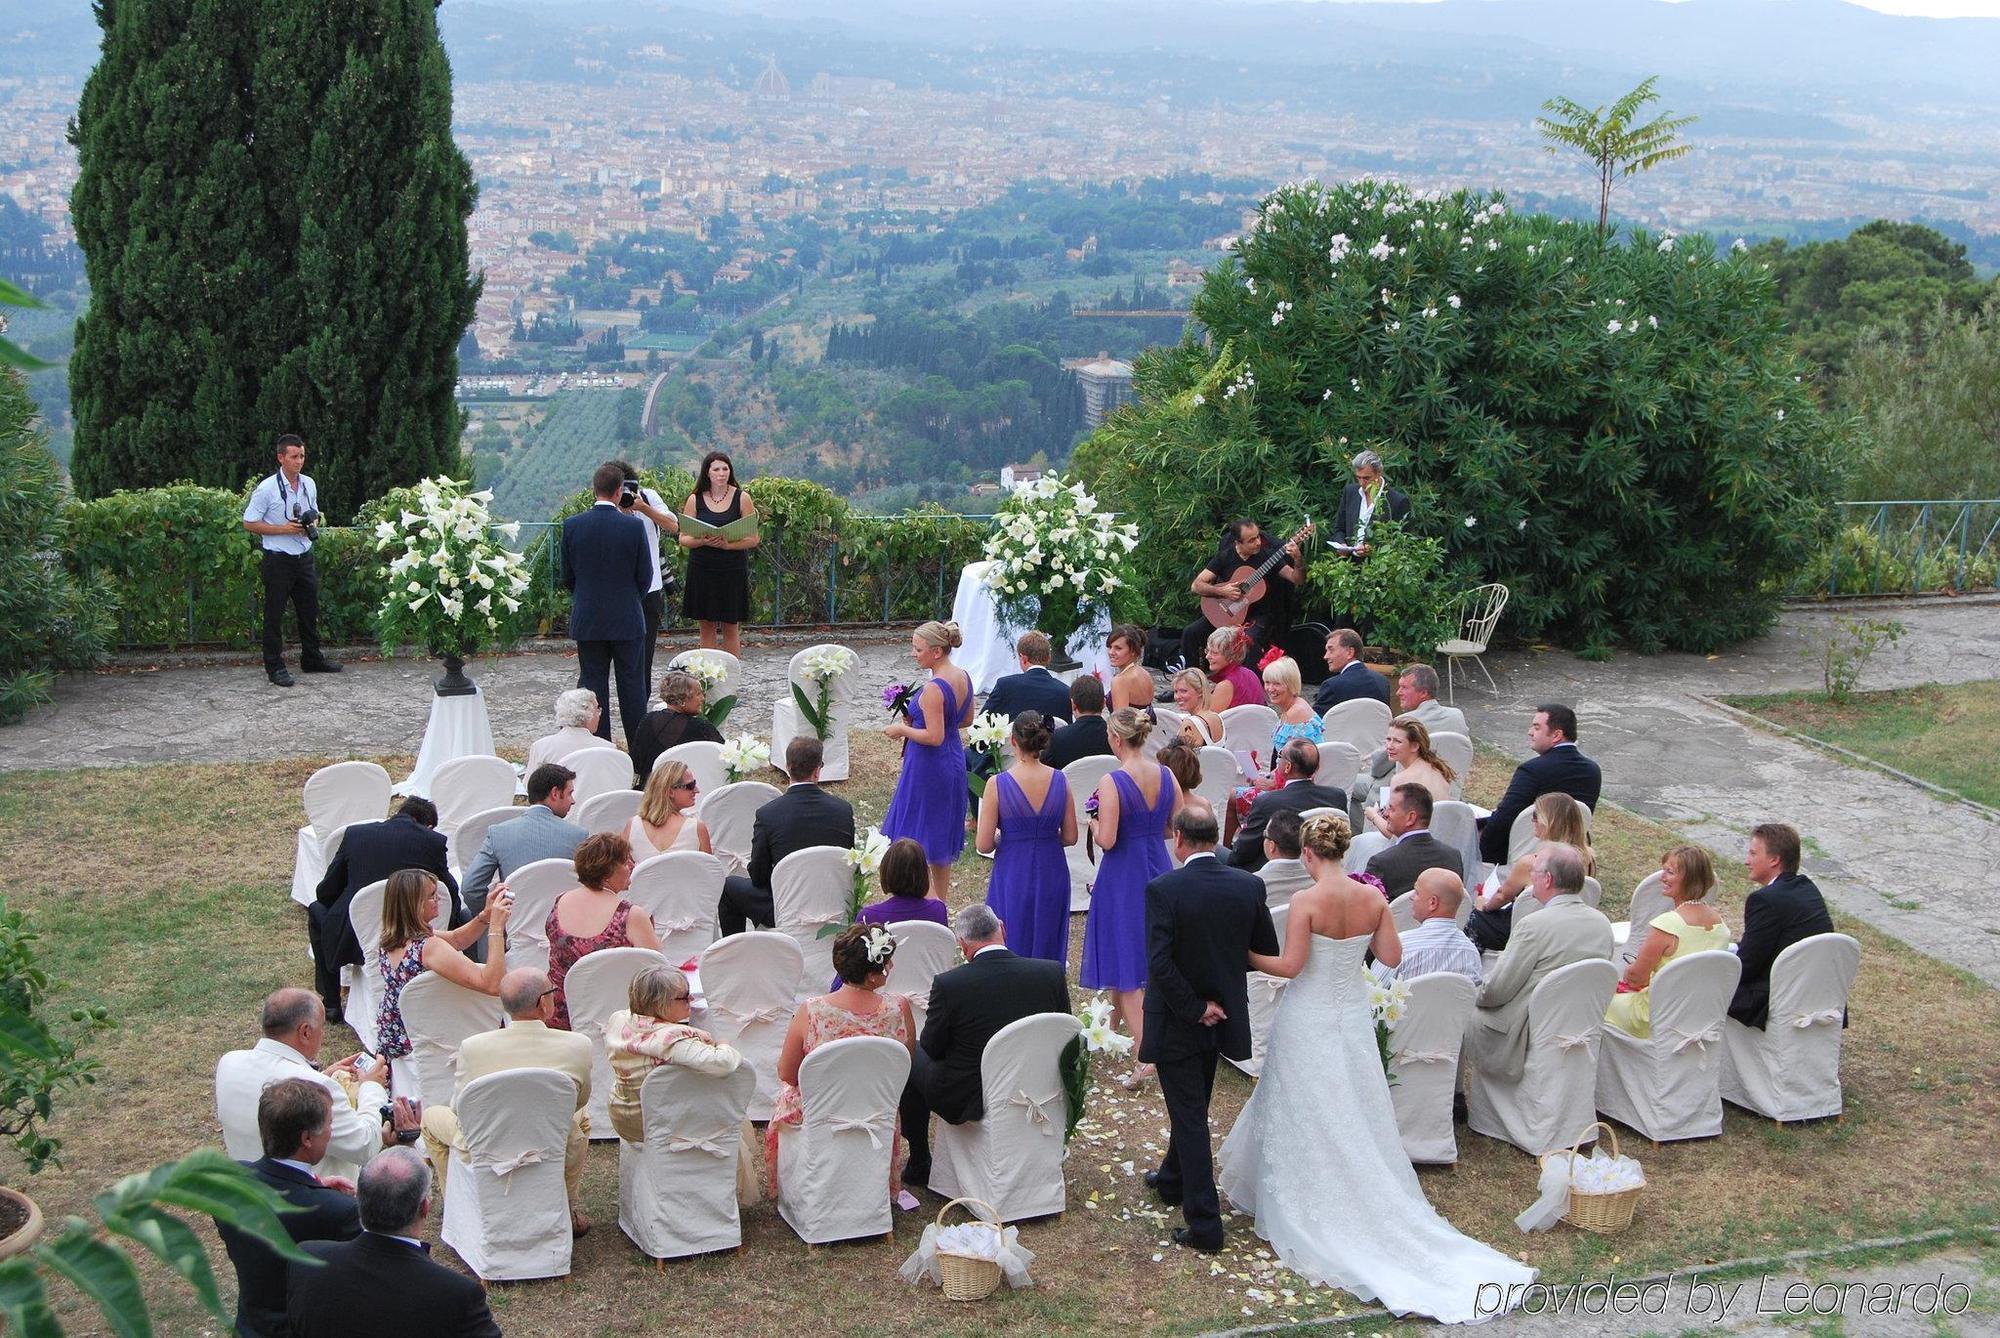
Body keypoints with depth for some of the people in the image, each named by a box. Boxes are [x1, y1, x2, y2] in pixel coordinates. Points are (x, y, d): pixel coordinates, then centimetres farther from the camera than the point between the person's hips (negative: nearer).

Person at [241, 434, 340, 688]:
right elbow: (249, 523, -9)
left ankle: (312, 658, 29)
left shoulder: (309, 484, 6)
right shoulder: (267, 488, -12)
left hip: (304, 558, 6)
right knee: (274, 614, 1)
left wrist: (312, 525, -2)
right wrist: (283, 529, -17)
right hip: (278, 560, -6)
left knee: (310, 609, 15)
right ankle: (274, 667, 8)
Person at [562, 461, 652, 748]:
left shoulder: (572, 525, -6)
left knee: (593, 685, 8)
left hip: (587, 620, 2)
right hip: (627, 619, -1)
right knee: (632, 685, 7)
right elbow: (644, 575, -3)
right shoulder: (633, 526, -11)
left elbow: (567, 577, 3)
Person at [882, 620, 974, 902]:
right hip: (954, 762, 9)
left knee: (912, 837, 3)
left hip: (927, 768, -9)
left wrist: (903, 729, -11)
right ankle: (942, 903, 30)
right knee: (942, 836, 20)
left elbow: (934, 737, -25)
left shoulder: (934, 689, -25)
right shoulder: (964, 678, 1)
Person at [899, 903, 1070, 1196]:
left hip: (969, 1101, -4)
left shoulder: (948, 984, -21)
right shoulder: (1052, 972, -12)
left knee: (913, 1056, 24)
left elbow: (932, 1048, -7)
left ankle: (919, 1166, 32)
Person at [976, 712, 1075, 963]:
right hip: (1051, 876, 3)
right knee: (1047, 951, 16)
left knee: (1012, 947, 11)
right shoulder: (1060, 781, -7)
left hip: (1012, 877, -2)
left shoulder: (998, 784, -15)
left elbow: (984, 845, -12)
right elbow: (1070, 838, 1)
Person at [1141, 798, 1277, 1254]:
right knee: (1193, 1107, 25)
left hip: (1176, 1024, -5)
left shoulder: (1162, 889, -21)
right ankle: (1173, 1180, 46)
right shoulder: (1249, 886, -8)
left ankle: (1205, 1223, 3)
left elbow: (1160, 964, -26)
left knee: (1189, 1117, 3)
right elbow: (1269, 952, 1)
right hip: (1224, 1019, 5)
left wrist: (1194, 1008, -14)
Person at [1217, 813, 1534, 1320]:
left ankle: (1307, 1218, 20)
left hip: (1309, 1023, -5)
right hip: (1353, 1018, 5)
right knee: (1355, 1120, 18)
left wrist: (1249, 956, -6)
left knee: (1308, 1124, 9)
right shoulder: (1372, 898, -6)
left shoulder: (1307, 901, -21)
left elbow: (1290, 965, -21)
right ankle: (1375, 1214, 28)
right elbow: (1392, 956, -1)